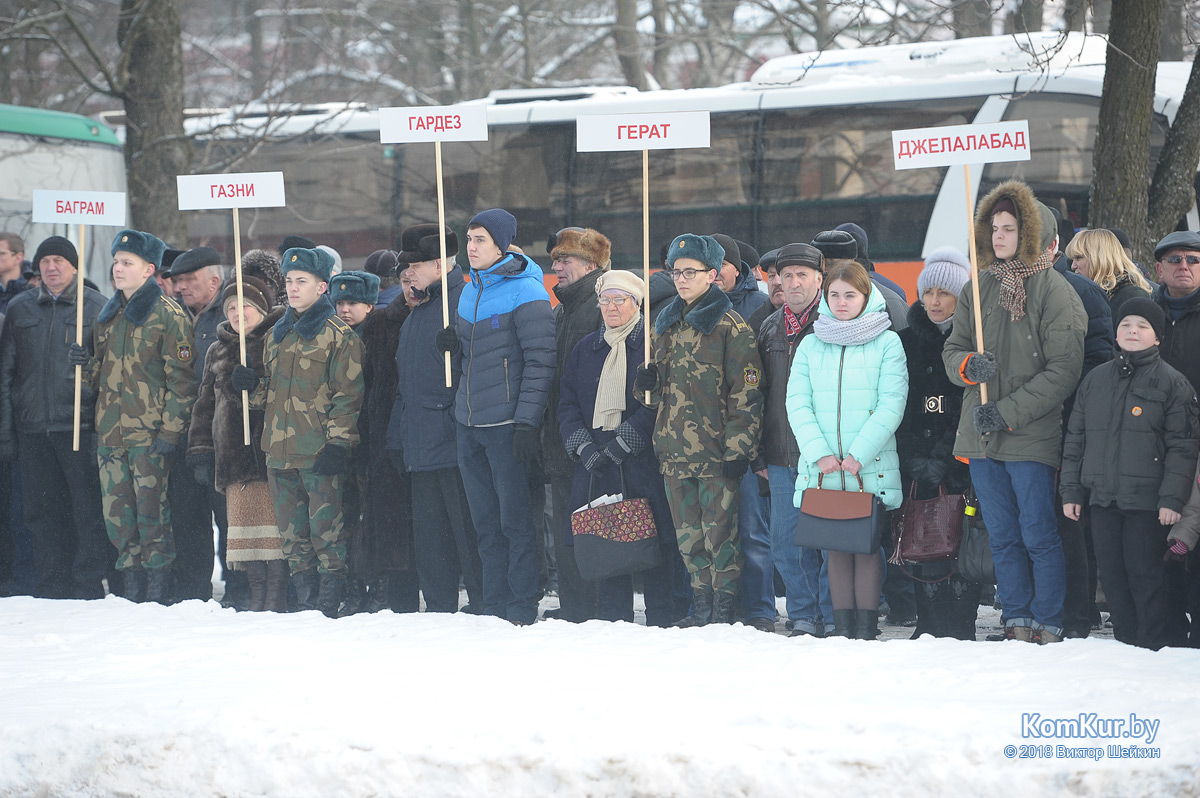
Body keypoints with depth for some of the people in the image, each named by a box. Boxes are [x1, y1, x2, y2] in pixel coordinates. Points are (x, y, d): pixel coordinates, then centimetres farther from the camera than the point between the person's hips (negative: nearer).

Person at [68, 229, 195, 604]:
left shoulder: (168, 315, -5)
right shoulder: (107, 315, 16)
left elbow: (180, 379, -9)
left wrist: (170, 432, -15)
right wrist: (87, 364, 2)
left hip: (150, 433, -7)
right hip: (110, 432, 7)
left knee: (152, 515, -7)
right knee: (117, 516, 6)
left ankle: (157, 596, -1)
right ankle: (132, 591, 14)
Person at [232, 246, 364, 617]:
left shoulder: (338, 335, -4)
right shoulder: (277, 335, 18)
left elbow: (347, 394, -8)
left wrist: (337, 443, -15)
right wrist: (253, 385, 4)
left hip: (320, 452, -7)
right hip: (280, 450, 7)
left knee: (325, 528, -6)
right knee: (292, 531, 9)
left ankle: (328, 604, -1)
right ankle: (304, 602, 16)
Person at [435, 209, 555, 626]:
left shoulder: (525, 291, -11)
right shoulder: (470, 291, 14)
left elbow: (540, 361, -14)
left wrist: (526, 423, -19)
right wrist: (456, 341, 2)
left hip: (506, 422, -8)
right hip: (468, 423, 8)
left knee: (514, 519, -3)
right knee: (485, 522, 11)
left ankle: (522, 610, 3)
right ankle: (494, 607, 17)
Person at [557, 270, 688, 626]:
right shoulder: (586, 348, 18)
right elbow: (567, 401, 13)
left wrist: (623, 442, -15)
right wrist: (583, 445, -4)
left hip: (642, 460, -5)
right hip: (594, 463, 5)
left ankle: (662, 620, -1)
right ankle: (614, 619, 9)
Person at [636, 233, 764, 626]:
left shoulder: (729, 326, -7)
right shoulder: (668, 324, 14)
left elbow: (745, 393, -10)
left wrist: (738, 449, -16)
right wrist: (648, 384, 1)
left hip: (715, 451, -7)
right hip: (674, 448, 7)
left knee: (719, 532, -4)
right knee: (688, 535, 10)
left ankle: (725, 608, 4)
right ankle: (701, 606, 19)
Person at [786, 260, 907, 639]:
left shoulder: (887, 343, 2)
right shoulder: (811, 345, 11)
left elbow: (891, 405, -5)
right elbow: (797, 404, 4)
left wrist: (858, 455, -14)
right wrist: (819, 453, -10)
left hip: (871, 466, -3)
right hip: (823, 467, 3)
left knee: (867, 544, -2)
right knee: (836, 546, 5)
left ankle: (867, 627, 1)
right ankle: (842, 628, 8)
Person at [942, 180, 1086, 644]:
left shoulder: (1056, 293, -7)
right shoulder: (981, 288, 11)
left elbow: (1063, 371, -12)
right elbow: (952, 350, 14)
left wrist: (1008, 411, -16)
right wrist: (968, 365, -11)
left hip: (1032, 436, -6)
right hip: (980, 435, 6)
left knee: (1039, 536, -3)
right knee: (1002, 537, 10)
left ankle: (1050, 624, 5)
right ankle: (1017, 622, 18)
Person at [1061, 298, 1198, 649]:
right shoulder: (1094, 381, 13)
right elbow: (1075, 439, 16)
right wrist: (1071, 490, 10)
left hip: (1147, 500, -5)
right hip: (1102, 499, 5)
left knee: (1145, 574, -4)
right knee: (1112, 576, 7)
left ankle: (1152, 648, 5)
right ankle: (1125, 642, 18)